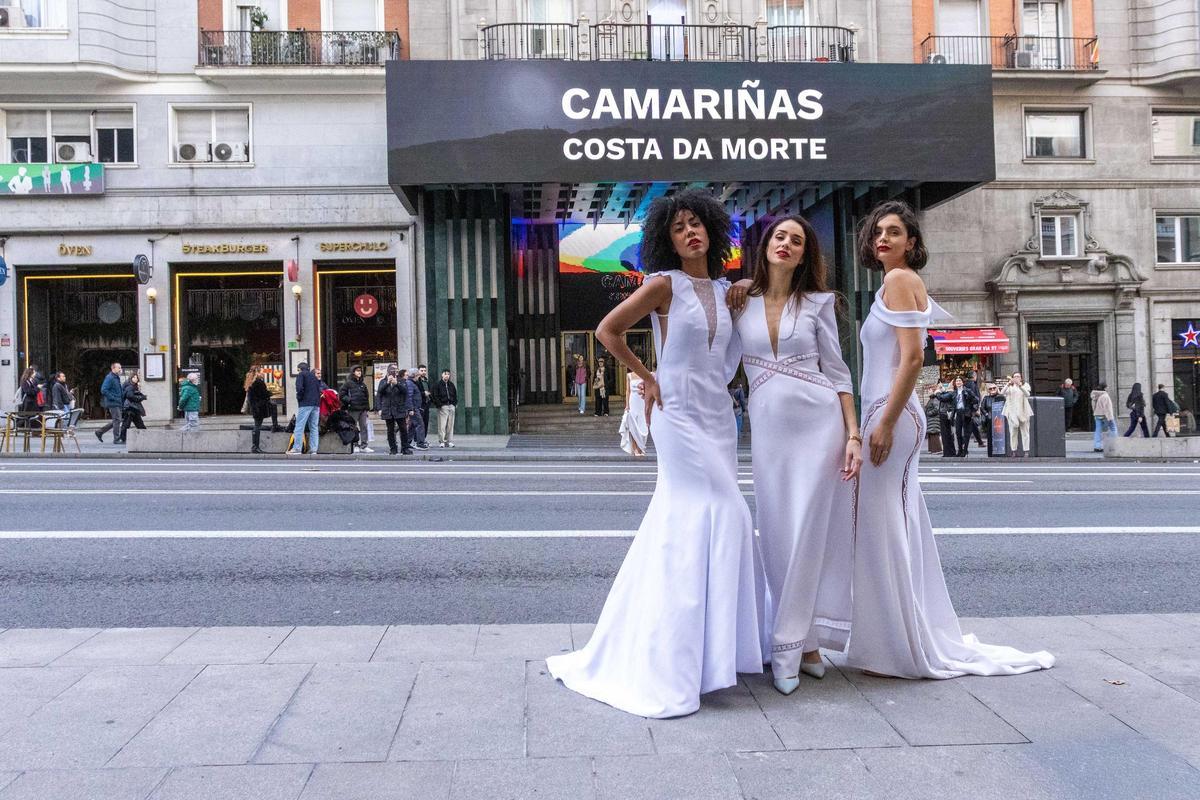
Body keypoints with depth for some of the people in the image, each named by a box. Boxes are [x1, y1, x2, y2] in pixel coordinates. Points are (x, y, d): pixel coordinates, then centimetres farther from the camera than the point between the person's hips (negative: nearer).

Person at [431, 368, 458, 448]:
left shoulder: (451, 384, 16)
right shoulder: (437, 385, -1)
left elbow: (455, 394, 24)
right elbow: (435, 396, -6)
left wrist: (455, 403, 10)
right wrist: (439, 404, -13)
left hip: (451, 406, 6)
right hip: (442, 407, -5)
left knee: (450, 425, 5)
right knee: (442, 425, -8)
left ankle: (449, 441, 10)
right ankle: (441, 441, -5)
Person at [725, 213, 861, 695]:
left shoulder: (817, 303, 5)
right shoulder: (740, 301, 8)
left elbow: (837, 372, 5)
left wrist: (853, 434, -3)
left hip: (821, 422, -1)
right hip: (768, 428, 2)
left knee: (810, 534, -1)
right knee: (777, 536, 4)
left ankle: (790, 648, 9)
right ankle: (802, 645, 17)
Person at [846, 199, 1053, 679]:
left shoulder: (898, 280, -9)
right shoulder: (905, 283, 19)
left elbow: (912, 357, -18)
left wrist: (884, 423, -20)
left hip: (890, 414, -10)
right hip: (894, 415, 10)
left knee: (884, 531, -4)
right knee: (898, 529, 14)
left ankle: (900, 650, 6)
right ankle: (916, 642, 23)